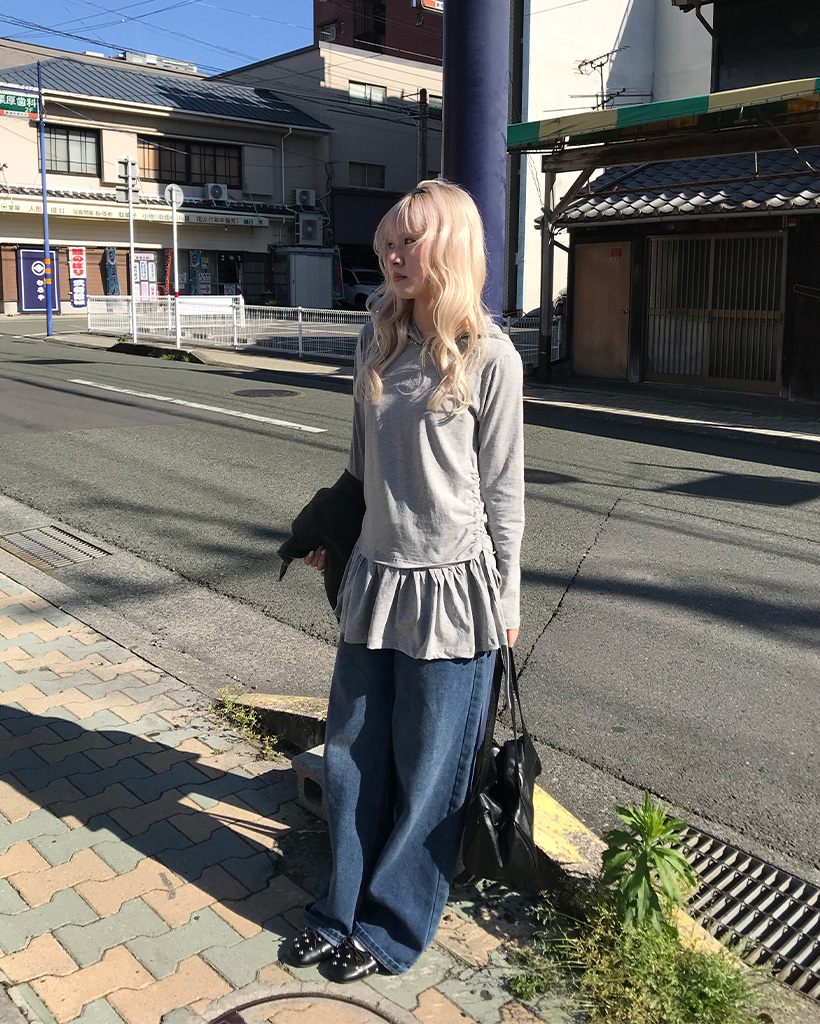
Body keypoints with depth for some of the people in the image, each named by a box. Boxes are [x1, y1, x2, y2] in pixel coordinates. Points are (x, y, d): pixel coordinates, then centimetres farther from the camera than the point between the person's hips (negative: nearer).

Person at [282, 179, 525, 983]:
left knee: (426, 770, 9)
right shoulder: (378, 338, 6)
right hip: (375, 576, 5)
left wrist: (505, 596, -2)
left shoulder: (489, 356, -9)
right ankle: (342, 910, 33)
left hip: (451, 586, -5)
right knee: (353, 754, 14)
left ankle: (392, 927, 27)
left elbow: (502, 488, -5)